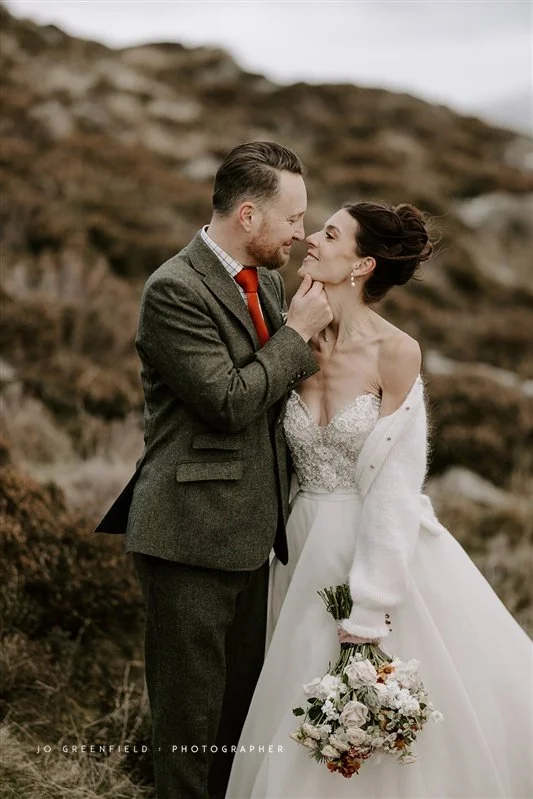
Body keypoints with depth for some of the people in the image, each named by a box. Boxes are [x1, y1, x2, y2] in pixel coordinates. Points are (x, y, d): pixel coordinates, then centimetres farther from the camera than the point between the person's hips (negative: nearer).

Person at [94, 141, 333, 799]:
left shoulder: (267, 281, 11)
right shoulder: (174, 289, -15)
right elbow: (229, 403, -20)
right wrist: (298, 332, -12)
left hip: (249, 531, 8)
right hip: (191, 534, -8)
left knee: (242, 695, 16)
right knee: (192, 709, 1)